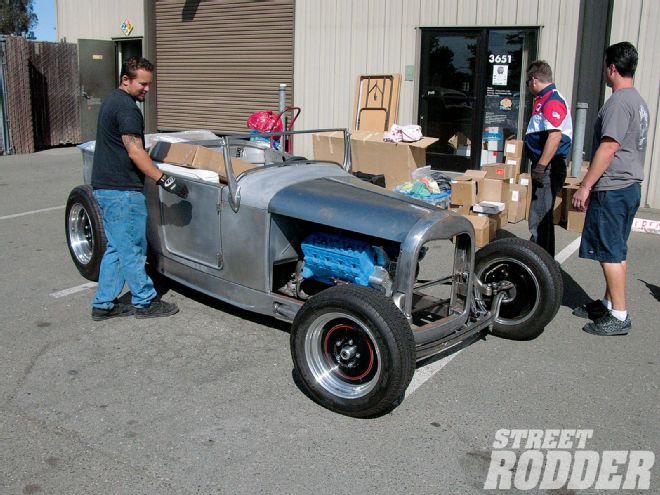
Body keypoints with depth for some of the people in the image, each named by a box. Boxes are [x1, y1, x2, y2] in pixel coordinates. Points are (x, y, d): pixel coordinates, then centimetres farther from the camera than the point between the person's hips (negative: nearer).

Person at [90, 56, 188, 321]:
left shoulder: (112, 101, 17)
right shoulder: (126, 107, -16)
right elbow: (135, 152, -21)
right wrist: (165, 180, -21)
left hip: (105, 187, 10)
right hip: (121, 190, -10)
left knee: (116, 247, 15)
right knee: (132, 248, 1)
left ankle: (103, 304, 19)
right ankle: (144, 302, 13)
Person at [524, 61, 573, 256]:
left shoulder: (552, 101, -15)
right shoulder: (544, 100, 17)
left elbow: (555, 136, -25)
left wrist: (541, 167, -26)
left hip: (549, 168, -11)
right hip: (545, 167, 11)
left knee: (539, 218, -9)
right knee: (542, 216, 18)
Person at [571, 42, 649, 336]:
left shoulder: (618, 102, -16)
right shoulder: (639, 102, 16)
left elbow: (609, 147, -22)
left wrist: (585, 186, -19)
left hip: (612, 189, -10)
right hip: (630, 185, 10)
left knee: (610, 253, -5)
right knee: (617, 251, 16)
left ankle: (619, 316, 0)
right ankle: (609, 303, 26)